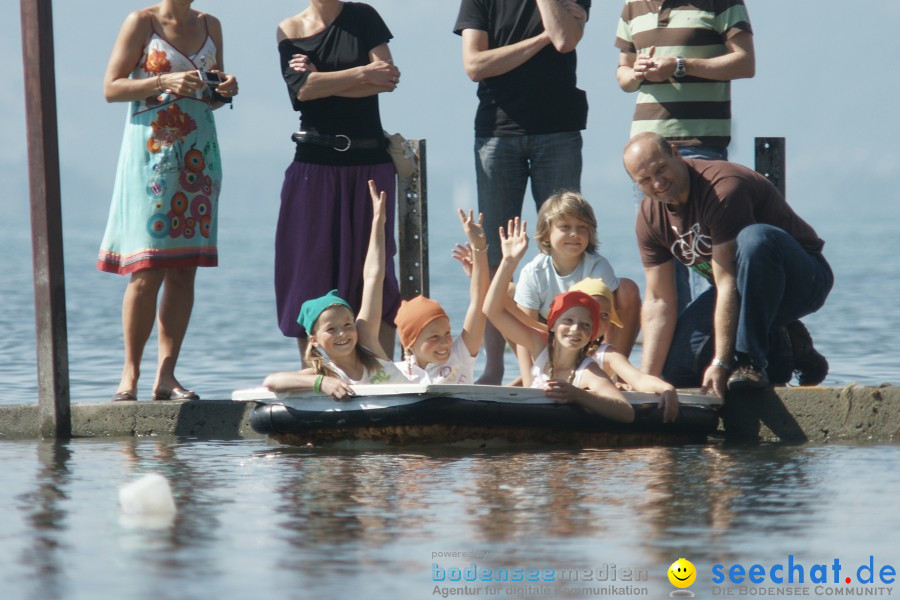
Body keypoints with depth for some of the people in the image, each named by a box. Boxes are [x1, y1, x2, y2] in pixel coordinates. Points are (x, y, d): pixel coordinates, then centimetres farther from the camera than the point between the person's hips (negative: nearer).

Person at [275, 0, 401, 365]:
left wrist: (326, 82, -11)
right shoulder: (290, 31, 5)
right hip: (315, 163, 0)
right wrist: (362, 74, -9)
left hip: (368, 161, 0)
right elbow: (301, 88, -11)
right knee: (309, 267, -2)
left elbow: (388, 78, -8)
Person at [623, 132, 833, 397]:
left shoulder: (722, 189, -28)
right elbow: (658, 301, -4)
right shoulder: (650, 217, -4)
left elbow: (727, 282, -32)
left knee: (754, 238, -40)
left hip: (803, 278, -8)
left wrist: (721, 362, -35)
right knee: (675, 364, -10)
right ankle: (782, 352, 6)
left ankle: (751, 361, -31)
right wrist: (647, 378, -14)